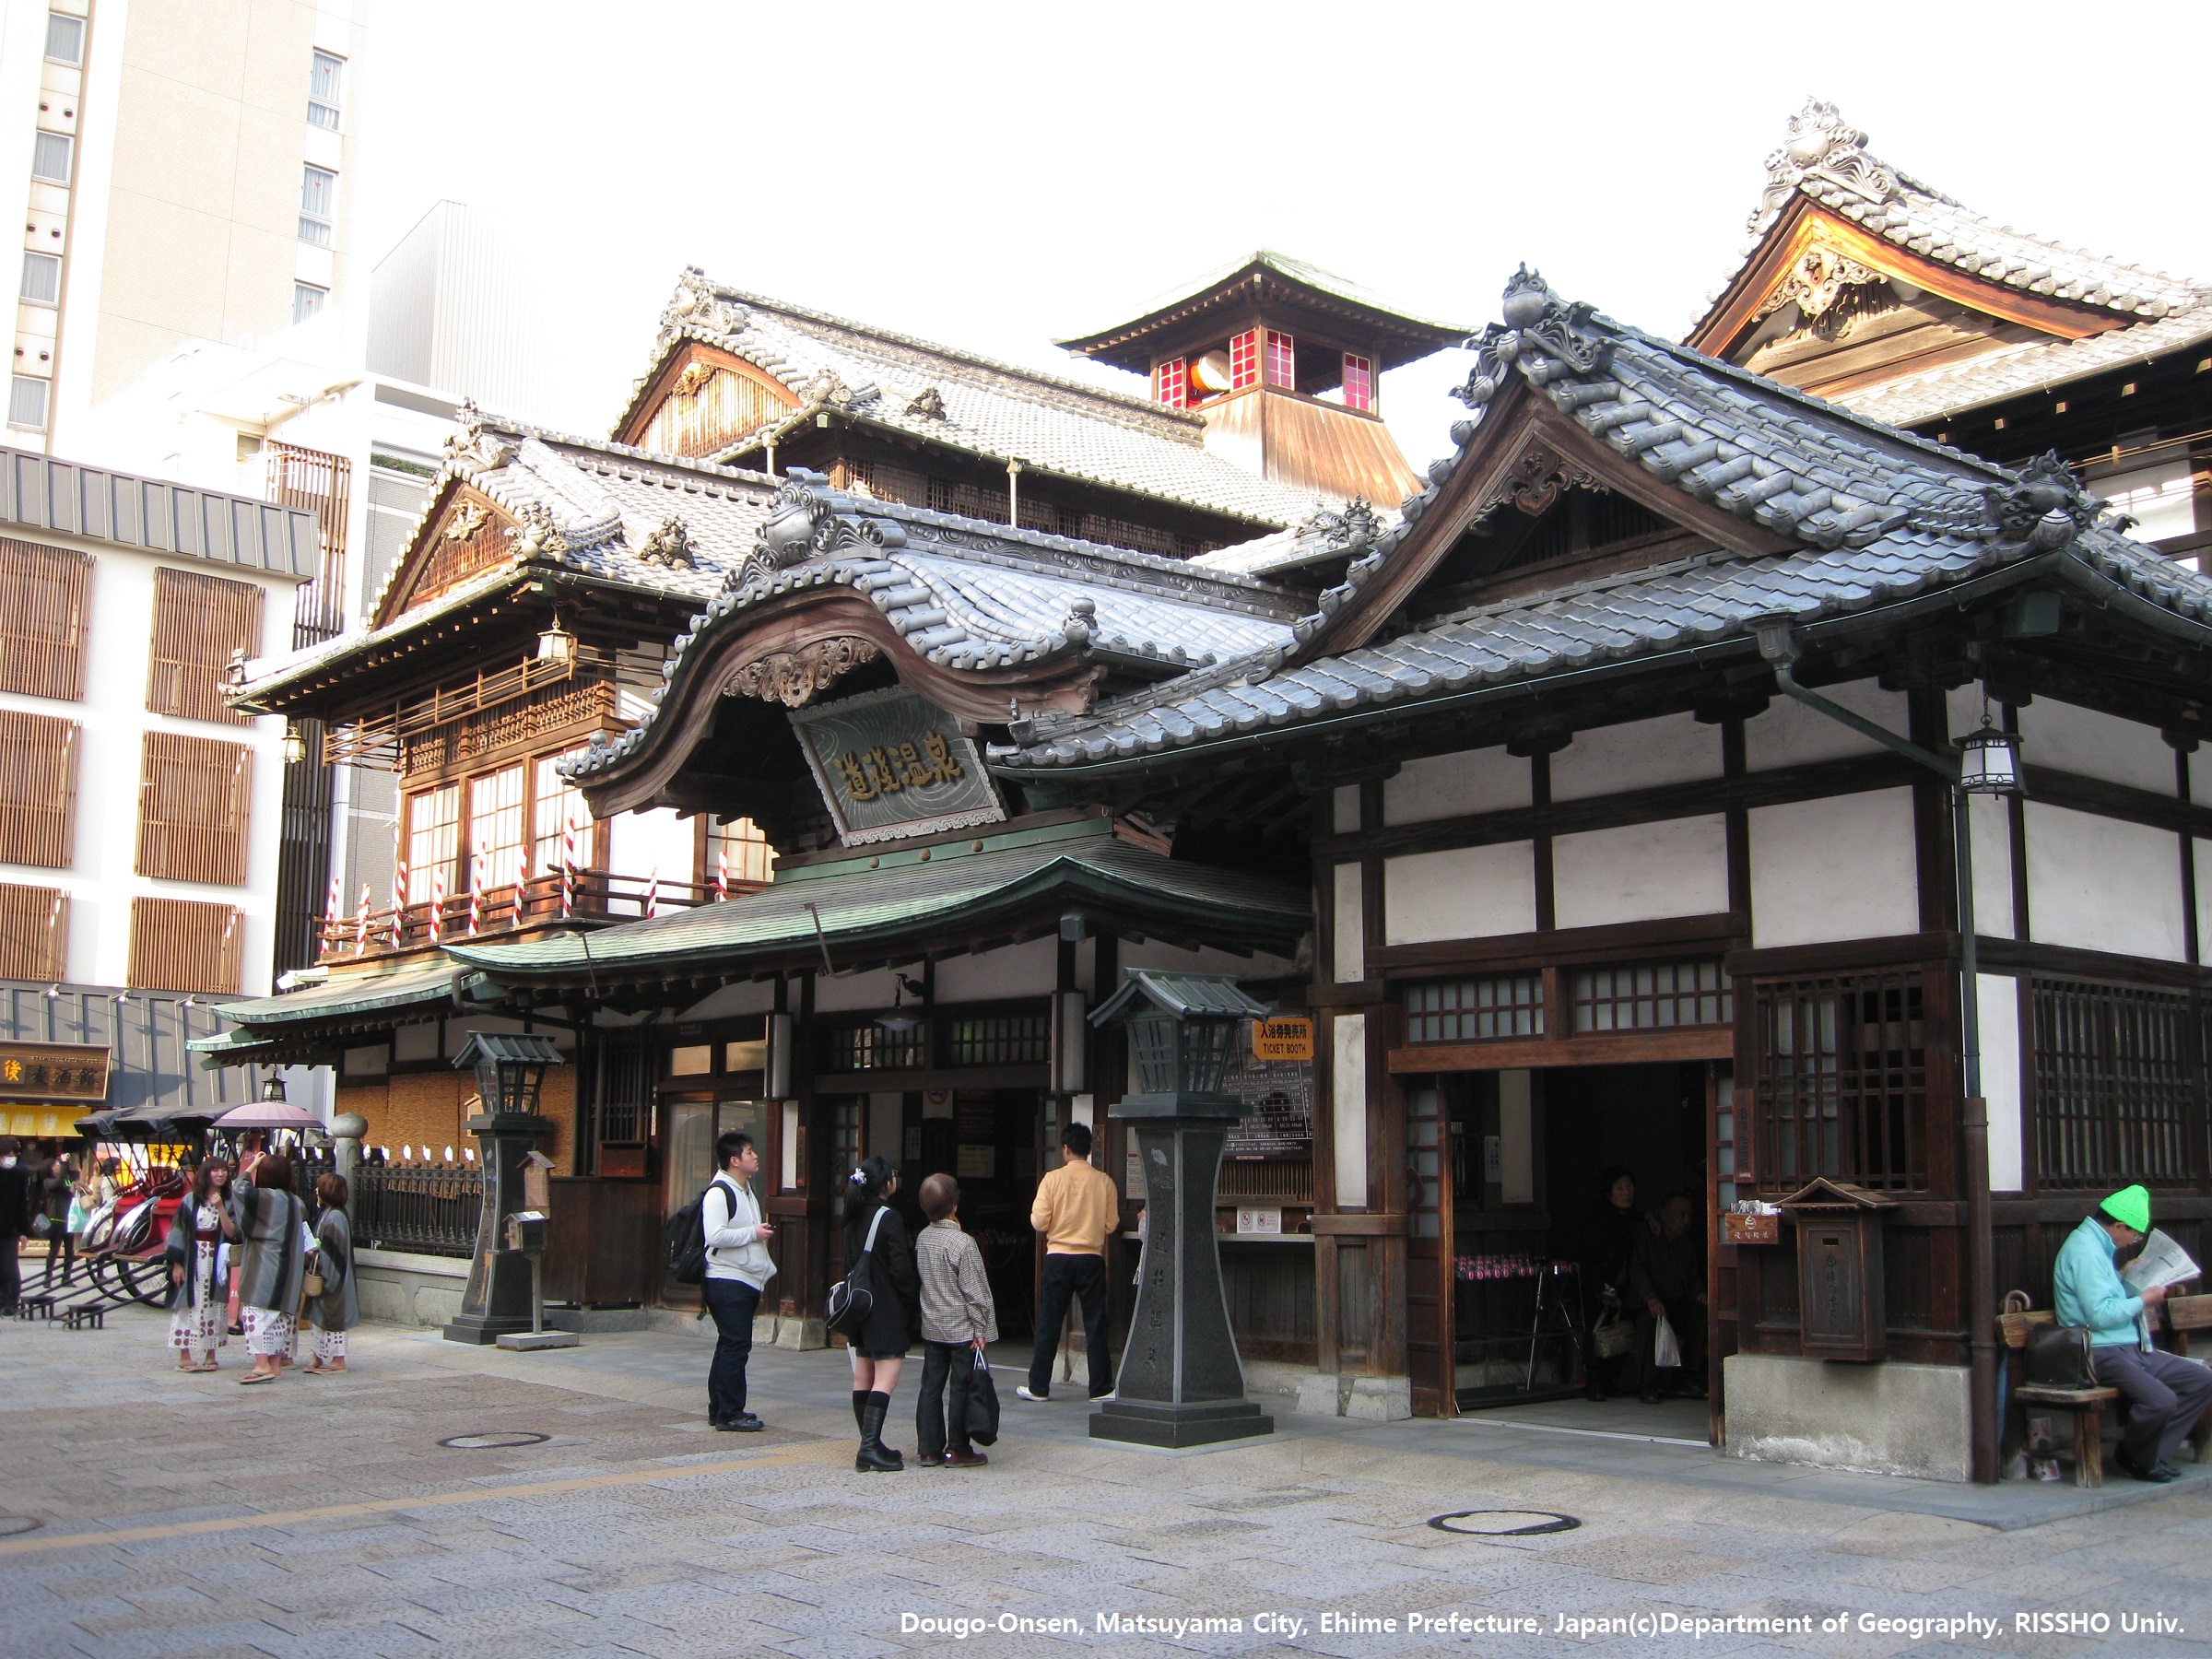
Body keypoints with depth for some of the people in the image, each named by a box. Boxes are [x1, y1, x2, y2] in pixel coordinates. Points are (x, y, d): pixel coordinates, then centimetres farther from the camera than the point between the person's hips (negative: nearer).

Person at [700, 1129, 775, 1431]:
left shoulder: (746, 1192, 19)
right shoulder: (718, 1193, -13)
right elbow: (716, 1236, -25)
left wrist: (767, 1270, 27)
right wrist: (753, 1233, -16)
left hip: (746, 1282, 10)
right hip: (726, 1281, -10)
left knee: (731, 1345, 13)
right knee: (735, 1345, -10)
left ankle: (720, 1409, 20)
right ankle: (729, 1415, -6)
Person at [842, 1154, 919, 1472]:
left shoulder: (854, 1218, 9)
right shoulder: (889, 1218, -14)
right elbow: (901, 1269, -15)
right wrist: (914, 1302, -4)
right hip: (887, 1311, -8)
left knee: (863, 1378, 11)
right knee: (886, 1378, -8)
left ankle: (870, 1444, 16)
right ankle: (870, 1448, -15)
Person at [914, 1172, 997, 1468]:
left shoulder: (922, 1239, 2)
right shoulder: (962, 1243, -17)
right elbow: (974, 1290, -15)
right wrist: (981, 1330, -10)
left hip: (931, 1327, 6)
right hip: (961, 1329, -6)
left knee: (931, 1386, 9)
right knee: (961, 1388, 2)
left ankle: (929, 1449, 13)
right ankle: (957, 1450, 7)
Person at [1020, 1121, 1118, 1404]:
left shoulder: (1052, 1179, -7)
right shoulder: (1103, 1181, -4)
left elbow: (1039, 1222, -7)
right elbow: (1111, 1223, 2)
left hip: (1058, 1256, 0)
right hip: (1091, 1258, 0)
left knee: (1049, 1325, 7)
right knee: (1095, 1325, 5)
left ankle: (1038, 1386, 12)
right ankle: (1100, 1388, 6)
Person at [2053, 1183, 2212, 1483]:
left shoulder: (2098, 1245, 18)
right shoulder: (2084, 1250, -16)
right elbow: (2100, 1315, -23)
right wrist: (2143, 1300, -11)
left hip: (2130, 1349, 11)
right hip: (2102, 1354, -11)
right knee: (2161, 1401, -31)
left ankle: (2153, 1454, 4)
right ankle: (2140, 1460, 0)